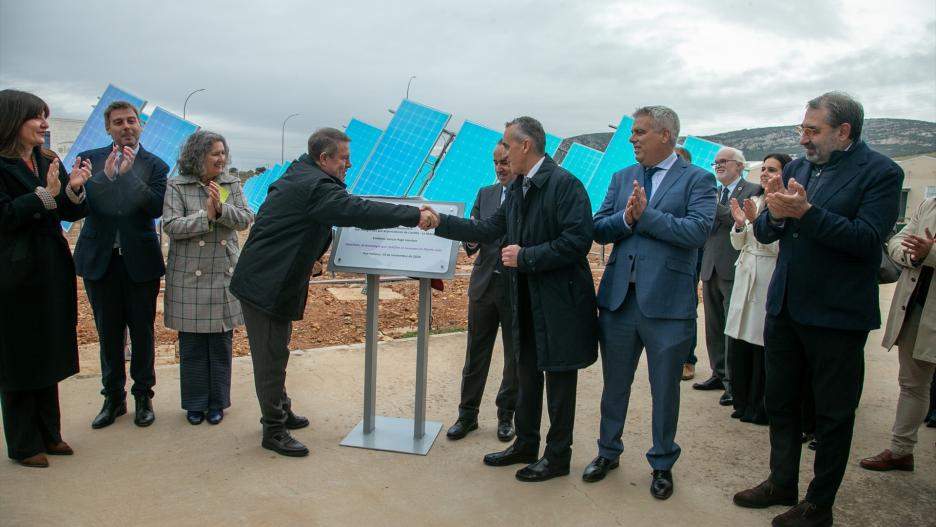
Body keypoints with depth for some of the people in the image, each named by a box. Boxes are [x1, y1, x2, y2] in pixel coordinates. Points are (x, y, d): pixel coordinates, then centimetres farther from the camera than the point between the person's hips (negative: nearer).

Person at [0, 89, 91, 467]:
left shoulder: (48, 161, 8)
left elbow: (71, 213, 5)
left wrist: (74, 189, -14)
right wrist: (46, 194, -25)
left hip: (53, 272, 6)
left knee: (48, 355, 14)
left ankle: (48, 433, 27)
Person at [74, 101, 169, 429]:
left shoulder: (155, 166, 0)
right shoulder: (90, 159, 4)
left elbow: (156, 207, -14)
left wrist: (128, 173, -19)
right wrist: (106, 175, -19)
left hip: (140, 259, -1)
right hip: (99, 258, 2)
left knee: (142, 331, 8)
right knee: (108, 332, 12)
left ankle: (143, 396, 22)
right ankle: (113, 398, 26)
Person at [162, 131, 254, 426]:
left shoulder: (232, 184, 6)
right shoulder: (177, 186, -2)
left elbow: (245, 220, -2)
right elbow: (171, 226, -11)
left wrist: (222, 209, -19)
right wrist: (206, 215, -19)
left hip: (225, 274, 2)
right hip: (189, 277, -2)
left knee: (221, 342, 8)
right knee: (192, 344, 6)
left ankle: (217, 402, 21)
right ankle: (195, 404, 21)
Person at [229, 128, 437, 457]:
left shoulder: (300, 176, 11)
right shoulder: (315, 186, -21)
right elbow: (360, 212, -31)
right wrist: (414, 215, -31)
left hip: (273, 280, 10)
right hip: (264, 283, -10)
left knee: (275, 353, 20)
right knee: (271, 357, -1)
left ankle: (280, 413, 34)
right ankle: (273, 431, 10)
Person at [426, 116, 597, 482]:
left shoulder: (564, 183, -16)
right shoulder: (516, 188, 9)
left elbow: (577, 241, -23)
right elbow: (489, 230, 10)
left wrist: (526, 257, -20)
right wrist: (441, 222, 6)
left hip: (559, 300, -8)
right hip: (526, 300, 8)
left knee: (558, 379, 6)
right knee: (527, 375, 18)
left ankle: (557, 456, 22)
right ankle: (525, 445, 34)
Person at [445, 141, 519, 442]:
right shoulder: (485, 194, 9)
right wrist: (471, 240, -16)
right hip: (484, 284, 4)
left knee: (515, 356, 10)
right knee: (476, 353, 11)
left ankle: (506, 415, 27)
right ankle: (467, 414, 24)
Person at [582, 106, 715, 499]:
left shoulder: (697, 179, -3)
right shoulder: (621, 178, 10)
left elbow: (698, 230, -17)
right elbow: (599, 229, 3)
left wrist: (645, 215, -16)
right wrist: (626, 218, -15)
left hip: (667, 301, -4)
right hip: (619, 297, 4)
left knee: (665, 389, 11)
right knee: (614, 383, 17)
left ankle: (662, 464, 31)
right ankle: (608, 452, 36)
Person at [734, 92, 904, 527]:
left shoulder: (880, 173, -9)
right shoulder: (797, 169, 7)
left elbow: (868, 238, -21)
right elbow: (763, 233, 5)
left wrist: (806, 212, -27)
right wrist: (775, 213, -16)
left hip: (836, 315, -6)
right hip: (784, 308, 6)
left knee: (833, 414, 10)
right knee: (780, 402, 17)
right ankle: (782, 483, 35)